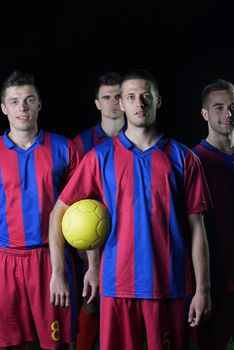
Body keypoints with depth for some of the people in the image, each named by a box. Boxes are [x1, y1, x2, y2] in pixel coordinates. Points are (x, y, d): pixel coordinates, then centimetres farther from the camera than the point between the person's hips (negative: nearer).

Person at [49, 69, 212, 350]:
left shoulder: (182, 158, 5)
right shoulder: (101, 157, 4)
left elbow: (196, 227, 4)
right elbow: (58, 213, 8)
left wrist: (203, 288, -2)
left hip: (171, 285, 0)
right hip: (118, 284, 0)